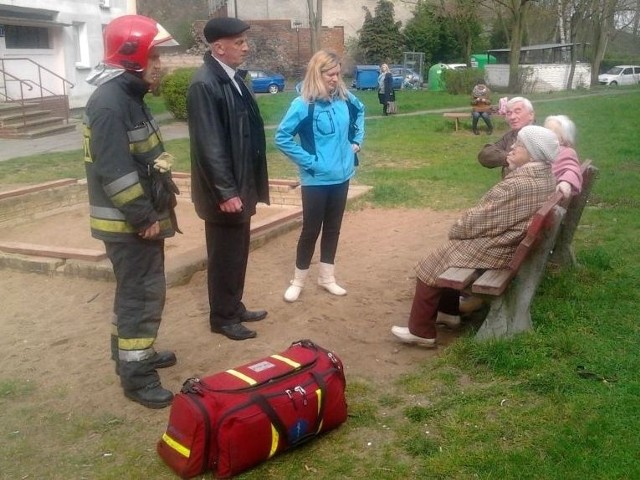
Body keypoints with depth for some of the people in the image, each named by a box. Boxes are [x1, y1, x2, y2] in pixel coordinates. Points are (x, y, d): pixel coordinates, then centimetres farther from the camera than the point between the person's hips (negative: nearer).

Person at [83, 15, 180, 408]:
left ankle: (134, 354, 35)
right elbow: (115, 171, -26)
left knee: (139, 290, 19)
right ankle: (136, 376, 6)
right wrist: (144, 217, -21)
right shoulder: (109, 104, -20)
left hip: (142, 217, 10)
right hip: (129, 222, -10)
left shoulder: (130, 97, 13)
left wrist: (160, 201, 13)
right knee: (143, 294, -4)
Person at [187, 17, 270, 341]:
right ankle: (222, 318, 20)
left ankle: (235, 307, 33)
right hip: (225, 191, -9)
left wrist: (247, 186, 15)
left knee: (238, 252, 18)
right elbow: (209, 145, -22)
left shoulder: (232, 78, 10)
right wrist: (225, 192, -21)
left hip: (241, 186, 9)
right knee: (224, 255, 5)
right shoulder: (204, 84, -19)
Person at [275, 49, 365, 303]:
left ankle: (327, 277, 27)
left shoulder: (345, 98, 0)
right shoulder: (303, 105, -16)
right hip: (316, 179, -5)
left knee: (333, 227, 14)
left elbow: (360, 113, 22)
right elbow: (281, 137, -15)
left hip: (341, 176, 5)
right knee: (311, 229, 2)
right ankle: (298, 281, 18)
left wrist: (356, 141, 11)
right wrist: (308, 160, -15)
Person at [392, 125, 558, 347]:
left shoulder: (518, 185, -30)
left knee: (430, 268, 3)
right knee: (446, 254, 26)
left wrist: (455, 229, -6)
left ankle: (421, 331, 14)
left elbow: (482, 220, -22)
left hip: (494, 250, -10)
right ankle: (450, 307, 35)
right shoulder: (545, 175, 1)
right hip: (512, 242, 10)